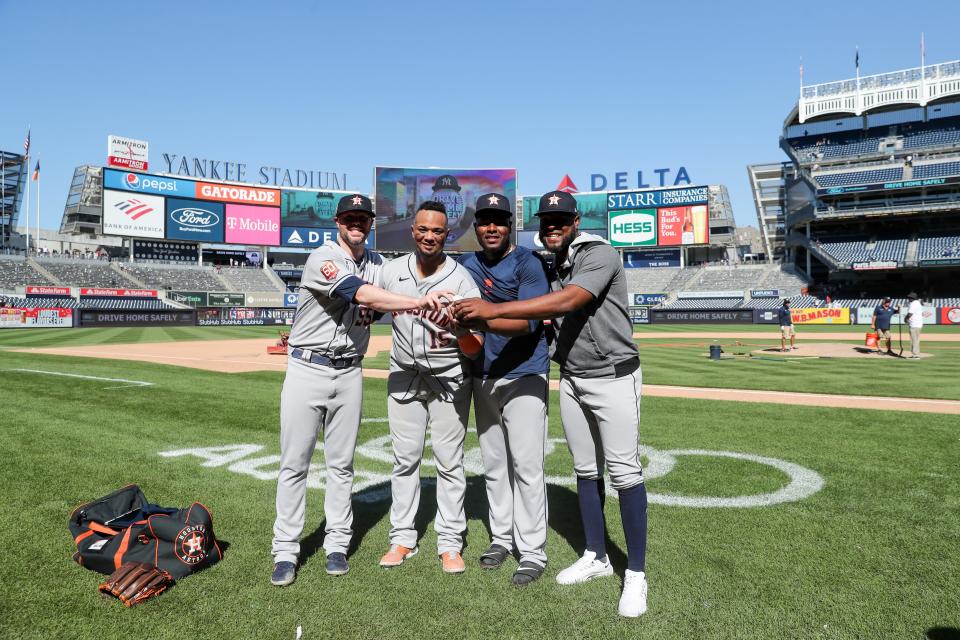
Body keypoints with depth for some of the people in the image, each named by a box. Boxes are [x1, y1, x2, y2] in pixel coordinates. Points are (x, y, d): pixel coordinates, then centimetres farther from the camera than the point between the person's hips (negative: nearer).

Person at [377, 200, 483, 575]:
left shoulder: (462, 280, -13)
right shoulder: (392, 271, -3)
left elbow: (474, 350, -17)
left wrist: (455, 327, -38)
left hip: (449, 380, -3)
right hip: (403, 378, 3)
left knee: (450, 461, 4)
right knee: (404, 459, 11)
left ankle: (450, 544, 17)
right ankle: (402, 540, 24)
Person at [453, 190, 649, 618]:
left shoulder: (600, 254, -16)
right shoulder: (549, 268, 8)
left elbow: (567, 302, -31)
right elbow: (533, 321, 8)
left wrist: (492, 309, -35)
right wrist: (477, 319, -4)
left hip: (613, 378, -7)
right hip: (571, 380, 7)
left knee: (625, 473, -3)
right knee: (585, 470, 14)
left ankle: (636, 574, 9)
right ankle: (596, 557, 29)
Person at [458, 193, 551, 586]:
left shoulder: (528, 263, -10)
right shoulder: (468, 265, 9)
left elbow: (528, 322, -24)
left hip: (523, 375, -6)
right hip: (483, 376, 6)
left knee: (526, 465, -6)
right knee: (493, 463, 13)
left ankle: (532, 552, 6)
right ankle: (502, 537, 28)